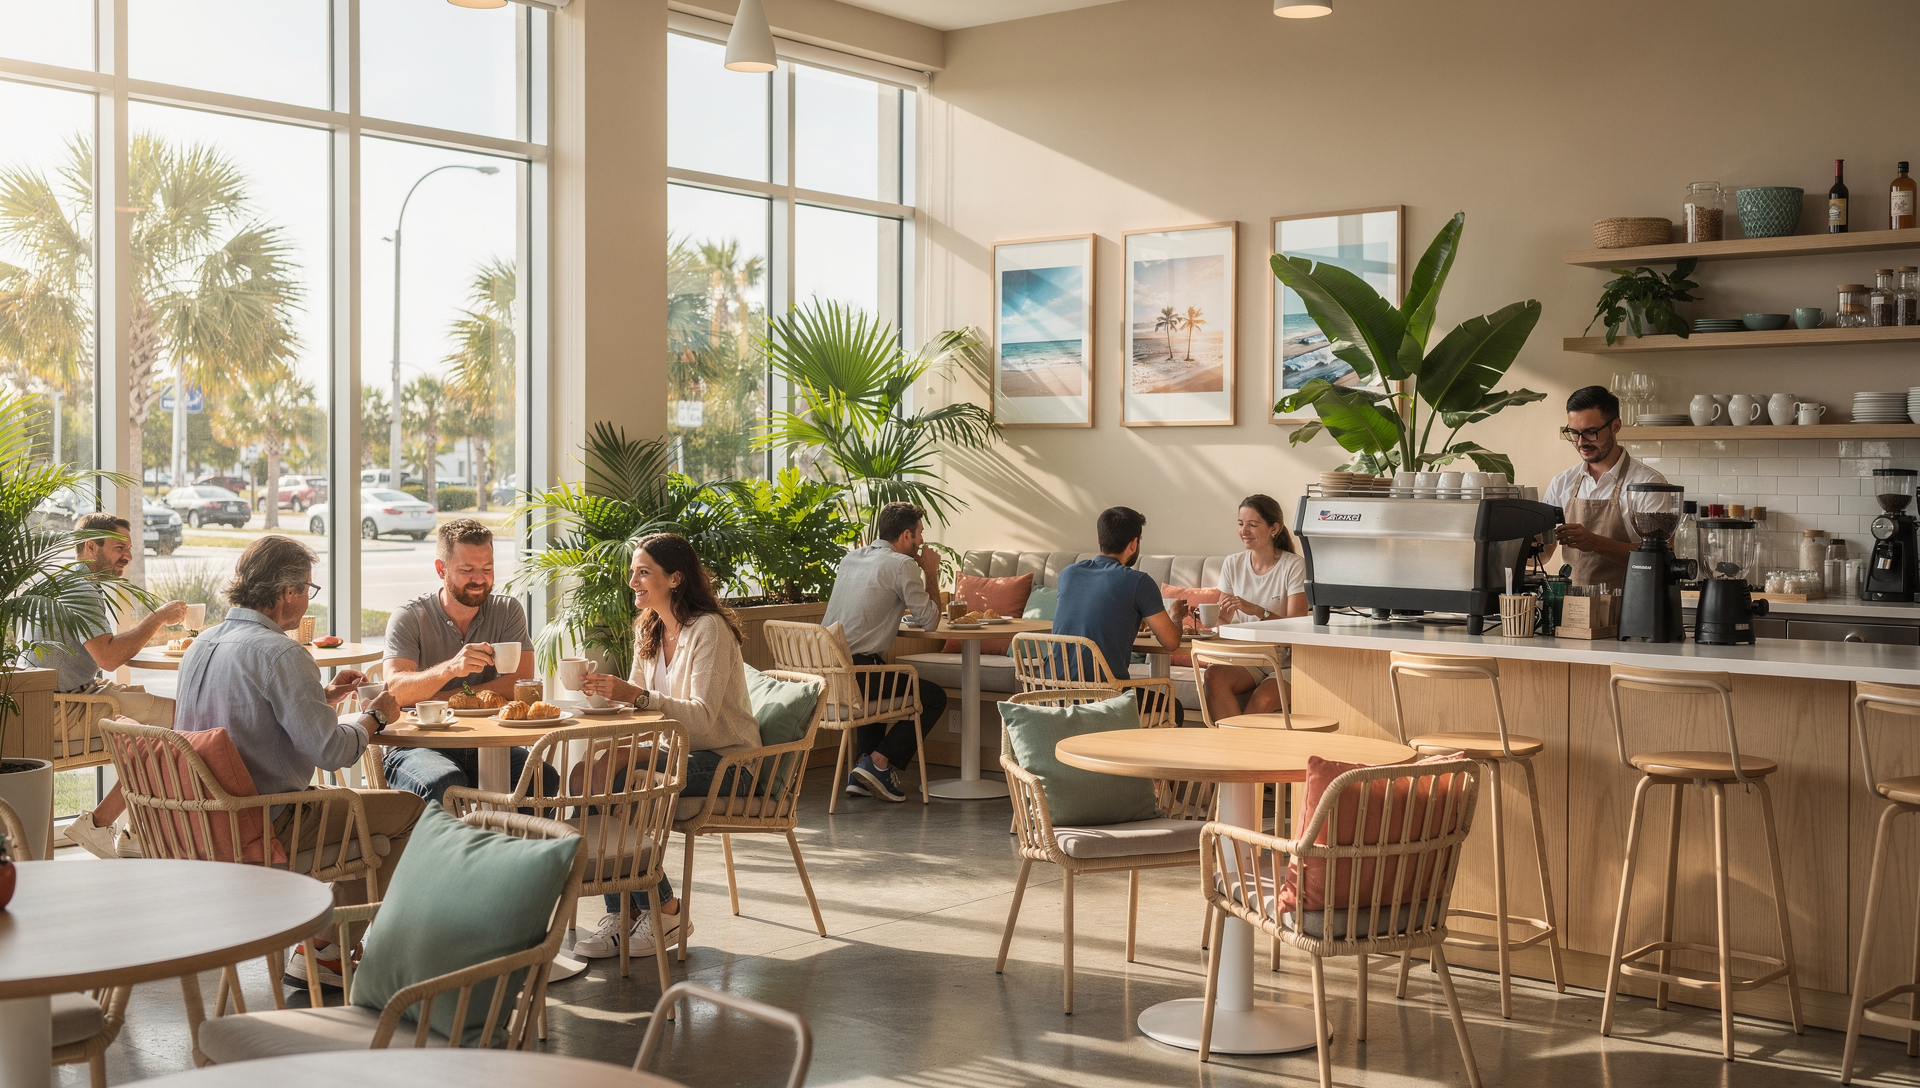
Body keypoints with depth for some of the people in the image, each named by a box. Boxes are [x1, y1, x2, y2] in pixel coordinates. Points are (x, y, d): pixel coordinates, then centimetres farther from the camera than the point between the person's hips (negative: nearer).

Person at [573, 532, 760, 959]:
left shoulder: (709, 629, -16)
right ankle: (620, 913, -16)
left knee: (617, 784, -27)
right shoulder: (649, 630, 10)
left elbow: (703, 717, -25)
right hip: (679, 752, 8)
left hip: (724, 760, -7)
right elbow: (635, 697, 12)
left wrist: (637, 695, -36)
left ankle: (664, 911, -11)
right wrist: (607, 689, -10)